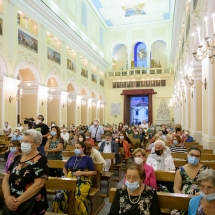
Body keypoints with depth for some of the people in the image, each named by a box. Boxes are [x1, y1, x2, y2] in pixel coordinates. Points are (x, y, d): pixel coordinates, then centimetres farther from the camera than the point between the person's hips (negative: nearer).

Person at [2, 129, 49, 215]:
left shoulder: (41, 160, -13)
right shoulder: (17, 158, 6)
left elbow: (39, 184, -21)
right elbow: (6, 179, 4)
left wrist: (18, 201, -22)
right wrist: (7, 197, -13)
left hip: (32, 205, -5)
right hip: (12, 205, 6)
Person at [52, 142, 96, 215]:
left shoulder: (88, 159, 7)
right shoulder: (72, 158, 20)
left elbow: (93, 172, 3)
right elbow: (65, 168, 32)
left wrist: (82, 173, -10)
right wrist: (66, 177, 13)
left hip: (83, 182, -4)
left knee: (76, 198, -33)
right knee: (60, 195, -25)